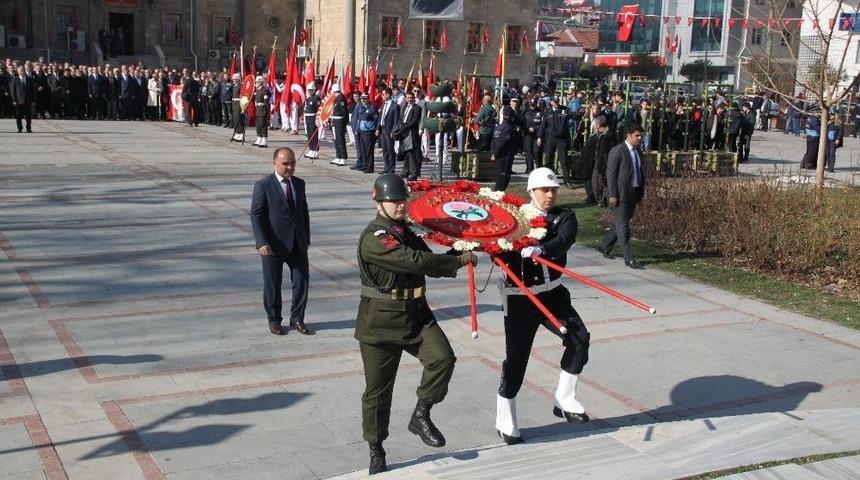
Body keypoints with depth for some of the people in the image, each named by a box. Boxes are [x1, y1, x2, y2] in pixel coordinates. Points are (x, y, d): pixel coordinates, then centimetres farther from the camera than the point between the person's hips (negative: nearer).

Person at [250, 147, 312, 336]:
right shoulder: (263, 185, -9)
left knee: (301, 281, 5)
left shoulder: (299, 184, 8)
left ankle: (297, 318, 21)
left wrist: (306, 239, 13)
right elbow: (256, 215, -11)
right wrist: (261, 242, -19)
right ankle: (274, 319, 23)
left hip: (298, 244, 5)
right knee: (272, 284, 7)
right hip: (273, 245, -4)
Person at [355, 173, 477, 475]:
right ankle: (376, 452, 23)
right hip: (380, 321, -6)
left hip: (416, 314, 6)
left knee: (442, 357, -19)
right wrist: (458, 260, -19)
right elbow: (415, 260, -26)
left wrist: (456, 261, -7)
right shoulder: (373, 238, -17)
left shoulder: (406, 232, 11)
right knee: (378, 390, 4)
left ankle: (421, 416, 2)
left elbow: (428, 264, 12)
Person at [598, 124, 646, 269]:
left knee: (620, 223, 16)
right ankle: (628, 258, -6)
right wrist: (612, 195, -17)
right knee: (623, 226, -6)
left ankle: (604, 247, 32)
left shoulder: (638, 152, 12)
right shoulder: (617, 151, -11)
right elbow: (611, 174, -13)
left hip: (633, 194, 8)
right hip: (620, 194, -8)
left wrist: (641, 192, 13)